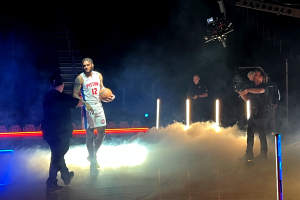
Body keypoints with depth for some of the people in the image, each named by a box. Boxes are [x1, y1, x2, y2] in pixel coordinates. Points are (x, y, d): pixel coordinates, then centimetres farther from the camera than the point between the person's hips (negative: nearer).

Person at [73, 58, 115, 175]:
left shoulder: (99, 76, 6)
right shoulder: (80, 78, -9)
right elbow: (75, 94, -9)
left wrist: (108, 96, -2)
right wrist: (85, 103, -22)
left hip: (99, 107, 5)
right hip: (88, 108, -5)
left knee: (102, 133, 8)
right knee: (90, 135, 0)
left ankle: (92, 155, 28)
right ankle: (93, 162, 8)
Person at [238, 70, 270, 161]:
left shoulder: (263, 86, -8)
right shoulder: (253, 87, 17)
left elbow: (260, 91, -32)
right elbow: (246, 99, 21)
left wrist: (247, 90, -28)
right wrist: (241, 93, 2)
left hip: (261, 115, -8)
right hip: (253, 115, 8)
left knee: (262, 134, -2)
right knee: (250, 134, 5)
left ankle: (263, 154, 8)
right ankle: (249, 155, 9)